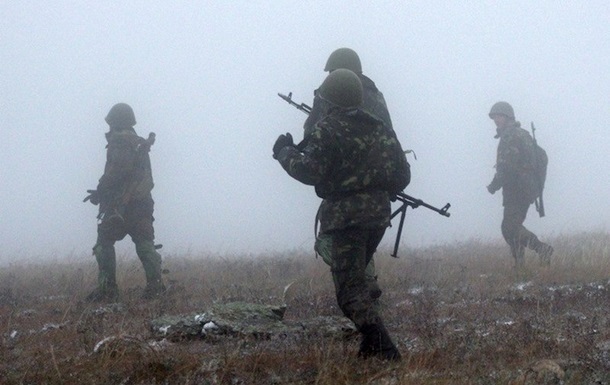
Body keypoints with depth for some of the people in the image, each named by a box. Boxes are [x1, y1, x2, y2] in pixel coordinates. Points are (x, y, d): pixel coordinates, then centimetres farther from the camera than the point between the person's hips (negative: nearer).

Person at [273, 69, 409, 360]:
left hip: (345, 216, -7)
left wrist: (286, 152, 2)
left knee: (350, 289, -8)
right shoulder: (379, 129, 12)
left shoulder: (327, 130, -8)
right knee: (355, 278, 24)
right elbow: (402, 174, 13)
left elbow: (310, 172, -15)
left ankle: (383, 350, -23)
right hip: (378, 215, 7)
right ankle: (372, 343, 21)